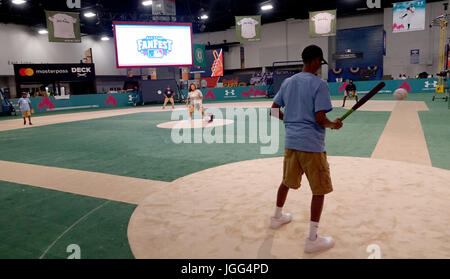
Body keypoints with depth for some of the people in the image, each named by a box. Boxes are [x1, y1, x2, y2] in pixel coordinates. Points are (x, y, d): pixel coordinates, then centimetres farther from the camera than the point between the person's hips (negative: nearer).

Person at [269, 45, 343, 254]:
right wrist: (334, 125, 2)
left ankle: (277, 217, 42)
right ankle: (312, 240, 8)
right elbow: (320, 119, -17)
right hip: (311, 144, -7)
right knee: (319, 190, 4)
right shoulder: (319, 84, -11)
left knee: (287, 181, 24)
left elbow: (274, 111, 10)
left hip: (291, 141, 7)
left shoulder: (288, 82, 8)